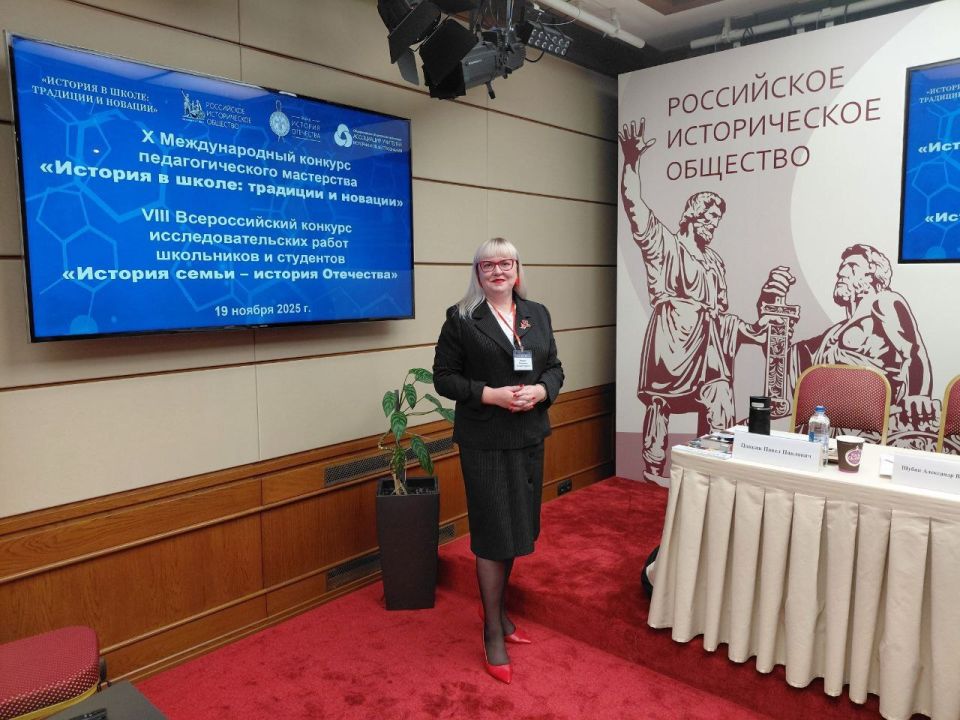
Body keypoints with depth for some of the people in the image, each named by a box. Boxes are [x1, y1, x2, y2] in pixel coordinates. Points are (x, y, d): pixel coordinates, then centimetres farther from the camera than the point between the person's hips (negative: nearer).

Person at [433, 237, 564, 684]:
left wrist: (540, 391, -12)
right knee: (493, 533, 1)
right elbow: (443, 376, -6)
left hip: (529, 437, 5)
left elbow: (555, 367, 9)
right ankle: (493, 634, 16)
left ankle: (497, 608, 37)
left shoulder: (537, 314, 8)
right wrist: (490, 394, -19)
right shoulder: (461, 318, -5)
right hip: (484, 441, -5)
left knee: (517, 527, 15)